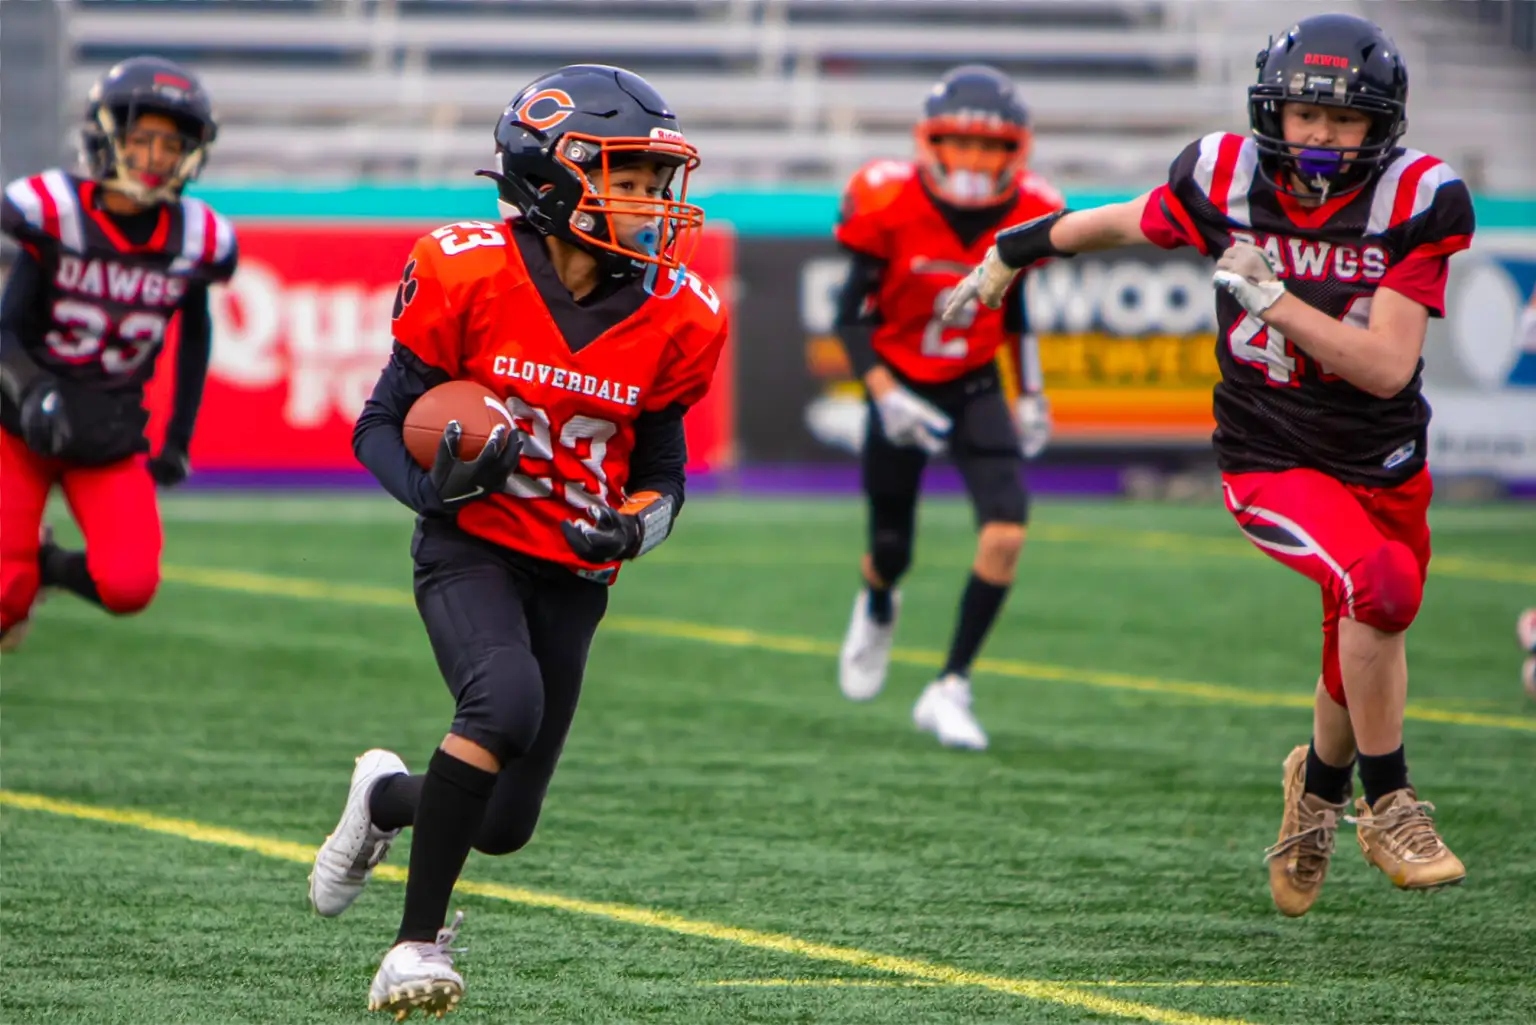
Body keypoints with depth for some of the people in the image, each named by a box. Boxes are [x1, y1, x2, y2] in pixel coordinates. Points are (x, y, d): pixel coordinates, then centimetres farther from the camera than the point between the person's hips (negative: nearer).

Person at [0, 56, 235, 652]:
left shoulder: (196, 241, -5)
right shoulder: (51, 213, -14)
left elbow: (195, 335, 14)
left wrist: (179, 439, 13)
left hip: (113, 442, 2)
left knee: (129, 586, -17)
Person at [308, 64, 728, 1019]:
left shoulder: (674, 318, -5)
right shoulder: (468, 276, -14)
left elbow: (663, 474, 7)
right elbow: (381, 426, -6)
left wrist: (635, 527, -16)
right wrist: (439, 484, -27)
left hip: (574, 573, 4)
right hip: (470, 547, -4)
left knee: (505, 824, 4)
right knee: (506, 700, -33)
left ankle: (387, 796, 40)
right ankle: (419, 942, -21)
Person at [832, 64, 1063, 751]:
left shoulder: (1024, 215, -9)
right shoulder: (893, 208, -20)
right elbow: (852, 317, -12)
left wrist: (1029, 395, 12)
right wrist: (885, 396, -23)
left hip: (976, 388, 2)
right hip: (904, 388, -2)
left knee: (1006, 532, -19)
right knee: (892, 554, 7)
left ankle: (950, 690, -9)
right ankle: (877, 608, 48)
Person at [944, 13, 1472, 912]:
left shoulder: (1414, 203, -14)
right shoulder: (1229, 180, -11)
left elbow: (1388, 367, -19)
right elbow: (1127, 224, 11)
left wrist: (1272, 299, -26)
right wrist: (1014, 253, 24)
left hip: (1386, 466, 2)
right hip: (1272, 460, -2)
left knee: (1365, 655, 16)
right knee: (1380, 583, -29)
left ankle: (1322, 786, 51)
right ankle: (1388, 805, -11)